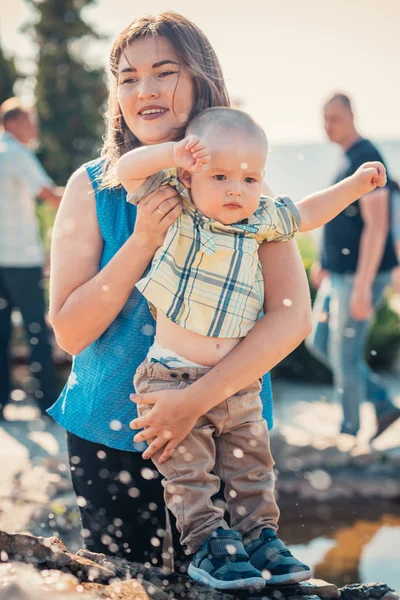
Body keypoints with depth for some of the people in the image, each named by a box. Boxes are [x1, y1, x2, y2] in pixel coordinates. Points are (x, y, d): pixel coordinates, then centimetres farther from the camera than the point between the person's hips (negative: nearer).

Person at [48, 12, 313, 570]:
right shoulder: (93, 188, -6)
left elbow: (293, 316, -14)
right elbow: (70, 331, -8)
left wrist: (197, 399, -23)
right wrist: (142, 242, -20)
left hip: (224, 427, 0)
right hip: (110, 434, 0)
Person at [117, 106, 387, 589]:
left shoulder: (261, 220, 4)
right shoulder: (176, 209, -7)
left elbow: (304, 215, 22)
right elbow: (127, 169, -13)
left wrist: (354, 184, 21)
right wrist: (171, 153, -28)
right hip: (174, 380, -4)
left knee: (252, 465, 12)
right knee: (188, 471, -2)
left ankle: (260, 536, 24)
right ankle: (207, 542, 9)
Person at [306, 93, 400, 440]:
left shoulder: (366, 159, -17)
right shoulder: (347, 159, 12)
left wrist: (362, 286, -26)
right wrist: (325, 262, 25)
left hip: (359, 276, -10)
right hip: (338, 274, 10)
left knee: (344, 355, -1)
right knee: (319, 343, 16)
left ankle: (349, 432, 16)